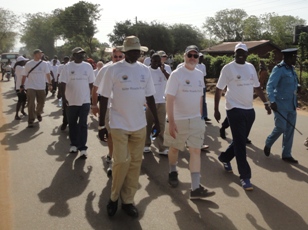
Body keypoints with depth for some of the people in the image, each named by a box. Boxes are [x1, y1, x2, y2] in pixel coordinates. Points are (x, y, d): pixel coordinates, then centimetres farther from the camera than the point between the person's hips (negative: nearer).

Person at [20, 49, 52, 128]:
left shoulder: (44, 64, 1)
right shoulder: (28, 64, 0)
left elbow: (47, 74, -4)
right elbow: (24, 75, 4)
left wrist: (50, 84, -13)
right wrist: (22, 85, 3)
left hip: (41, 87, 2)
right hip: (30, 87, -2)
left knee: (41, 102, 12)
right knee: (31, 103, -6)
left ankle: (38, 114, 41)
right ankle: (30, 121, 0)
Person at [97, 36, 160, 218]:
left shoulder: (145, 70, 5)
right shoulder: (113, 69, -6)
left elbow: (150, 97, 11)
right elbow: (104, 97, -3)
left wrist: (157, 120, 11)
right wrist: (101, 124, -4)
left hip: (139, 124, 4)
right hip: (119, 124, -4)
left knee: (136, 162, 7)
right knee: (122, 162, -6)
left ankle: (127, 200, 22)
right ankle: (114, 197, 19)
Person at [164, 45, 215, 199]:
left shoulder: (199, 74, 6)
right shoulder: (176, 74, -12)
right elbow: (169, 99, -15)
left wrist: (200, 115, 14)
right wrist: (171, 122, -20)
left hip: (195, 119, 4)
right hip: (178, 119, -4)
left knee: (196, 151, -2)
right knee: (174, 148, 14)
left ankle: (196, 188, -1)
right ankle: (172, 172, 41)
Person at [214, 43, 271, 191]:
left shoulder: (251, 67, 9)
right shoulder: (228, 68, -8)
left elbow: (256, 87, 18)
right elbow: (219, 89, -5)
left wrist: (265, 103, 11)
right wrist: (216, 110, -7)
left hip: (249, 110, 6)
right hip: (235, 109, -6)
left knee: (240, 140, 16)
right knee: (240, 143, -4)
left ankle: (225, 158, 40)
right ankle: (245, 176, 3)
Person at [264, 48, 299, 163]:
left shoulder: (291, 69, 12)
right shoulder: (279, 69, -12)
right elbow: (270, 86, -18)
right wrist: (272, 101, -30)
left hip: (292, 105, 7)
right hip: (280, 104, -7)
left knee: (290, 130, 8)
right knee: (281, 128, -7)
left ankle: (286, 155, 17)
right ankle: (268, 144, 21)